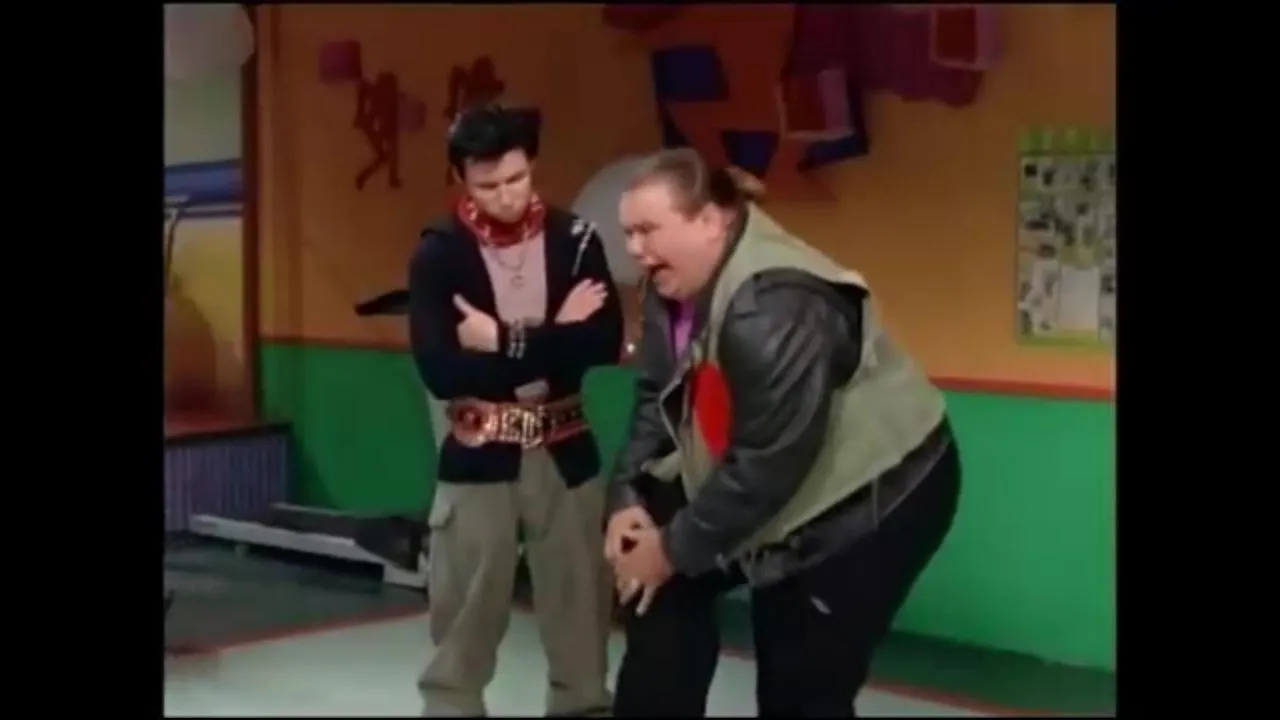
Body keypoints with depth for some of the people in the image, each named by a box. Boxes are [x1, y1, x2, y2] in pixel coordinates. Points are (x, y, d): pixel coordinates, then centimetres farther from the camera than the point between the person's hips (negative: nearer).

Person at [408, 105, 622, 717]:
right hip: (478, 458, -2)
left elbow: (606, 344, -12)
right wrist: (555, 336, -16)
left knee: (582, 612, 9)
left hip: (564, 453, 2)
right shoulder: (439, 253, -7)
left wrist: (504, 341, -17)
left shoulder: (575, 240, -2)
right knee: (463, 622, 4)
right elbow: (440, 371, -18)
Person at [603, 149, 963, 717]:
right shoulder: (674, 290, -3)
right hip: (788, 493, 9)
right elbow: (656, 399, 3)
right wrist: (628, 495, -11)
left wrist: (675, 548, -21)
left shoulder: (774, 307, -33)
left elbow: (769, 463, -30)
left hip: (874, 492, -9)